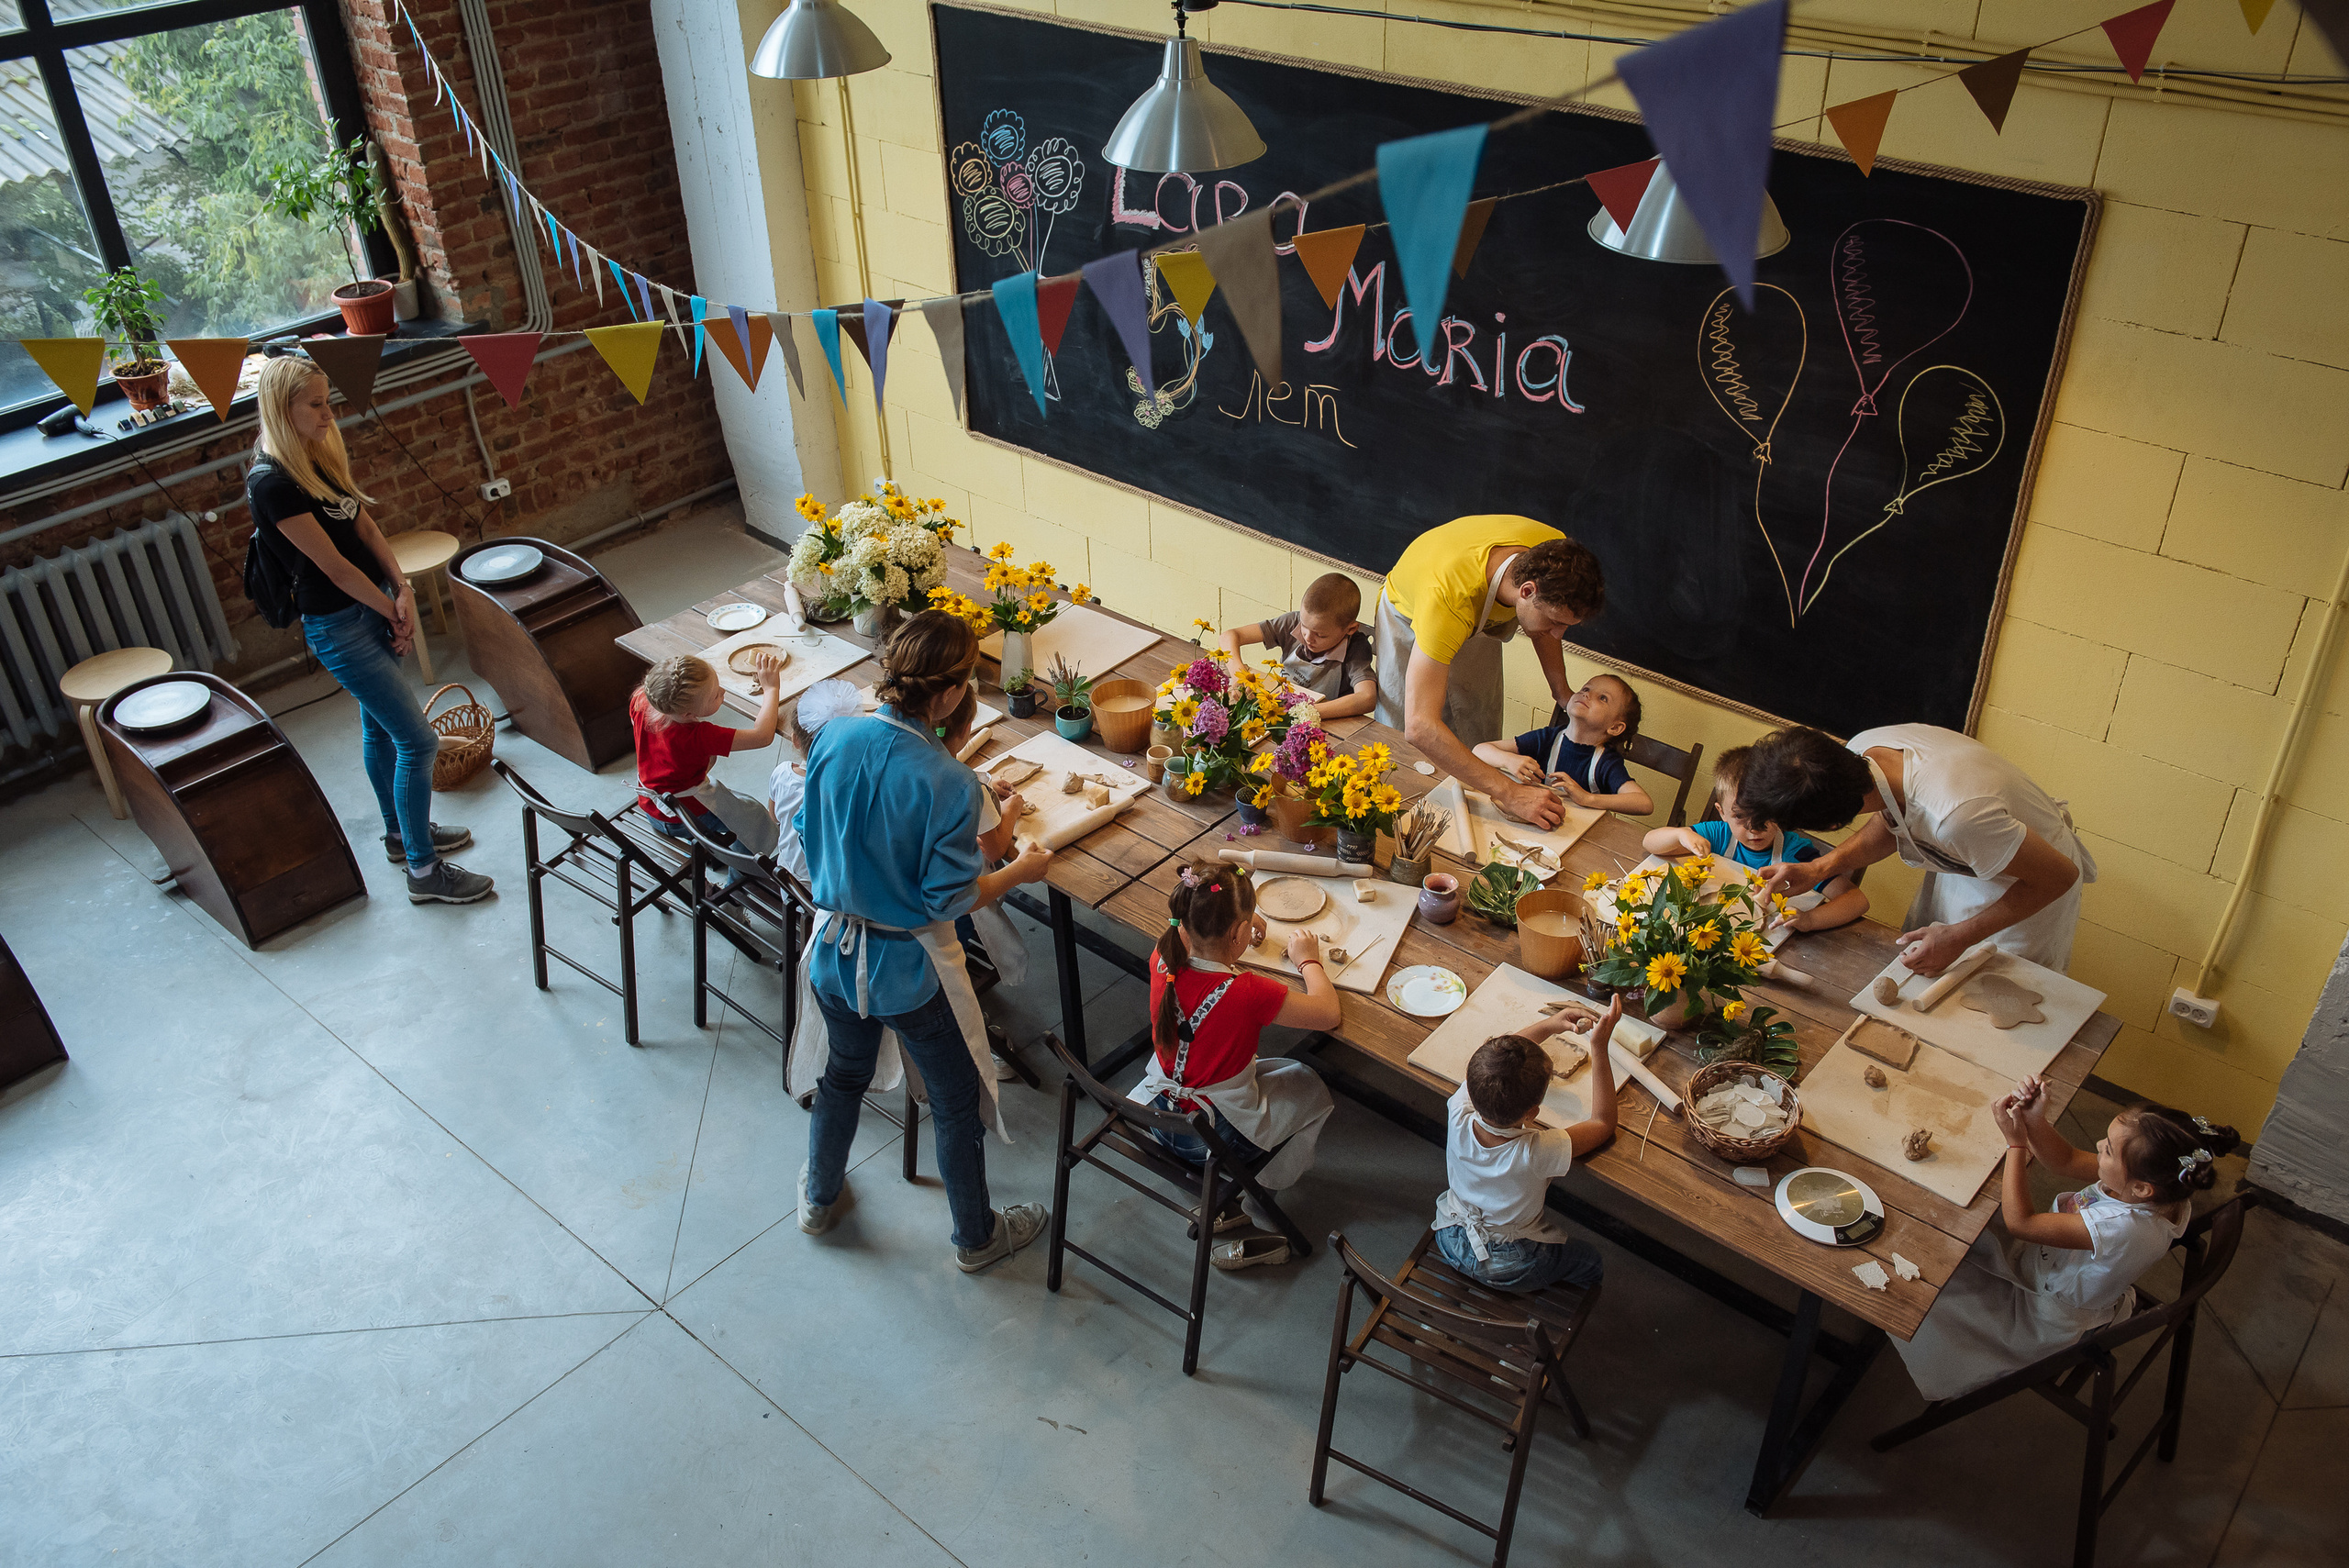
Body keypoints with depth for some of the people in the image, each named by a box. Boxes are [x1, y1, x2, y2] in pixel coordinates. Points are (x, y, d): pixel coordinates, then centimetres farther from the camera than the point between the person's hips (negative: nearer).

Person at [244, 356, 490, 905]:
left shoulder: (324, 455, 5)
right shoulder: (270, 481, -22)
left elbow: (366, 528, 6)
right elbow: (334, 566, -20)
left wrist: (403, 592, -6)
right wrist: (393, 613, -10)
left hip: (374, 607, 9)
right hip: (338, 626, -9)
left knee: (380, 728, 22)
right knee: (418, 741, -7)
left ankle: (401, 834, 40)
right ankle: (423, 871, 4)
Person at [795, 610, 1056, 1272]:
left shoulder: (832, 738, -13)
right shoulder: (947, 783, -29)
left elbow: (809, 838, 1)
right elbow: (949, 900, -20)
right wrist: (1021, 870, -4)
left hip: (835, 953, 5)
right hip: (910, 970, -5)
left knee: (846, 1071, 31)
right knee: (958, 1100, 18)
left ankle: (818, 1197, 52)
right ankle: (976, 1236, 37)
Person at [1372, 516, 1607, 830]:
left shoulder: (1554, 554, -33)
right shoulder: (1447, 598, -52)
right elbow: (1420, 727, -57)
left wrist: (1561, 689, -5)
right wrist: (1509, 792, -58)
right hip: (1409, 617, -4)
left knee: (1477, 741, 5)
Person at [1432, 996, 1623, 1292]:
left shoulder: (1459, 1116, -31)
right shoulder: (1538, 1152, -40)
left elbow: (1492, 1058, -10)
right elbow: (1603, 1123, -21)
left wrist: (1549, 1025, -7)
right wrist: (1599, 1046, -23)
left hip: (1451, 1243, 4)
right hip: (1511, 1271, -4)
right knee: (1593, 1262, 21)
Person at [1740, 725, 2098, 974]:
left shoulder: (1954, 817, -48)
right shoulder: (1863, 749, -25)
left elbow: (2061, 875, -30)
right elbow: (1893, 821, 0)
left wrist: (1958, 938, -27)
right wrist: (1818, 869, -13)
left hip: (2031, 883, -6)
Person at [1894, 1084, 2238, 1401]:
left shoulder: (2124, 1228, -45)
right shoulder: (2151, 1187, -22)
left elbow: (2020, 1222, -36)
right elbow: (2066, 1162, -8)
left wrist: (2016, 1142, -31)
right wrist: (2035, 1123, -27)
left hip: (2044, 1315, -8)